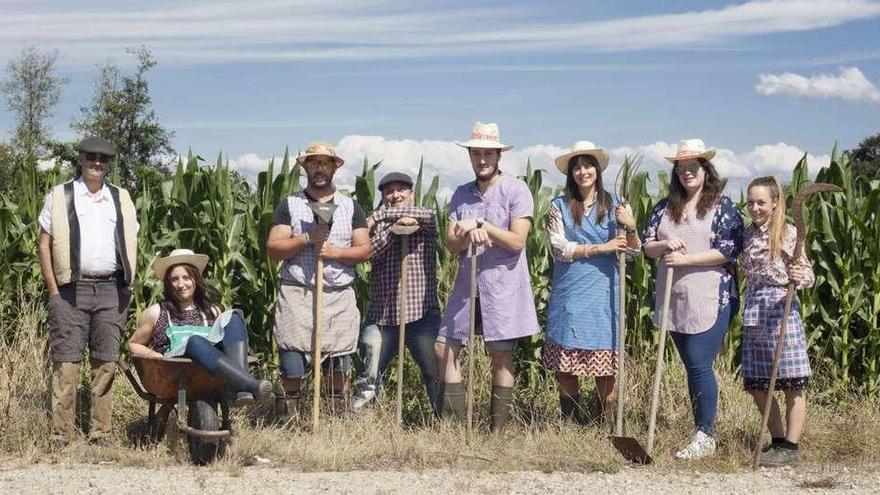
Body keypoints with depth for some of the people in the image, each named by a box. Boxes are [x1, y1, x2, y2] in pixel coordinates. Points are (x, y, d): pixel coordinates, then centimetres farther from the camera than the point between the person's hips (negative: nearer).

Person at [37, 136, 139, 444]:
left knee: (106, 363, 3)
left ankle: (100, 432, 9)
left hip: (111, 291, 3)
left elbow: (132, 244, 17)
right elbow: (44, 244, 4)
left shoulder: (122, 199, 15)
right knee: (66, 362, -6)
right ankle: (62, 434, -4)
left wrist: (127, 286, 6)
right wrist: (54, 290, -4)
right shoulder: (60, 197, 6)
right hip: (71, 289, -3)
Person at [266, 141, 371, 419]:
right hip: (297, 294, -2)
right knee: (293, 367, -7)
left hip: (339, 295, 2)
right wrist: (306, 239, -14)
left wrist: (336, 252, -11)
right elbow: (273, 249, -1)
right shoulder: (289, 206, 8)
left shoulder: (351, 207, 14)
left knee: (339, 365, 2)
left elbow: (365, 249, 6)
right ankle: (285, 422, 0)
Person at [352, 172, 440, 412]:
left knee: (434, 372, -2)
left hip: (422, 313, -1)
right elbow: (369, 251, -8)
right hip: (383, 315, 1)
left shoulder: (425, 221, 9)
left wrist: (383, 215, -10)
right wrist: (394, 225, -21)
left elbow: (425, 215, -16)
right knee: (371, 370, 2)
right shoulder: (377, 225, 12)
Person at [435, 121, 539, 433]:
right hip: (466, 284, 5)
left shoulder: (516, 190, -4)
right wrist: (469, 234, -20)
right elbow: (452, 244, 1)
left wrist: (480, 224, -15)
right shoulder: (461, 194, 10)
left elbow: (516, 241, -13)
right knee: (444, 349, 0)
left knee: (501, 357, 2)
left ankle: (498, 431, 10)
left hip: (502, 286, -5)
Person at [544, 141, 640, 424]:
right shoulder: (559, 207, 3)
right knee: (564, 366, 3)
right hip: (569, 292, 0)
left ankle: (605, 423, 10)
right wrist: (601, 248, -13)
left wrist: (631, 227, -15)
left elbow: (633, 251, 5)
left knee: (604, 364, 1)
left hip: (603, 294, 0)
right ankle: (569, 424, 15)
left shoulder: (614, 205, 6)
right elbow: (559, 249, -6)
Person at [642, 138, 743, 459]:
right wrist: (665, 245, -13)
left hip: (711, 300, -5)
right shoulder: (665, 208, 12)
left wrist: (685, 259, -15)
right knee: (691, 366, 11)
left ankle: (705, 436, 1)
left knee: (699, 365, -9)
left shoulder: (722, 206, -3)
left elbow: (729, 250, -11)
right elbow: (647, 246, 10)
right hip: (675, 301, 6)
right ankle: (703, 431, 20)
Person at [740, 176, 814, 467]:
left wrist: (800, 277, -28)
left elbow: (808, 276, -8)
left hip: (780, 309, -7)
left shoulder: (787, 233, -6)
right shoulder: (749, 234, 12)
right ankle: (779, 440, 24)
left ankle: (790, 448, 5)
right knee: (757, 385, 10)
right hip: (753, 313, 7)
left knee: (792, 384, -1)